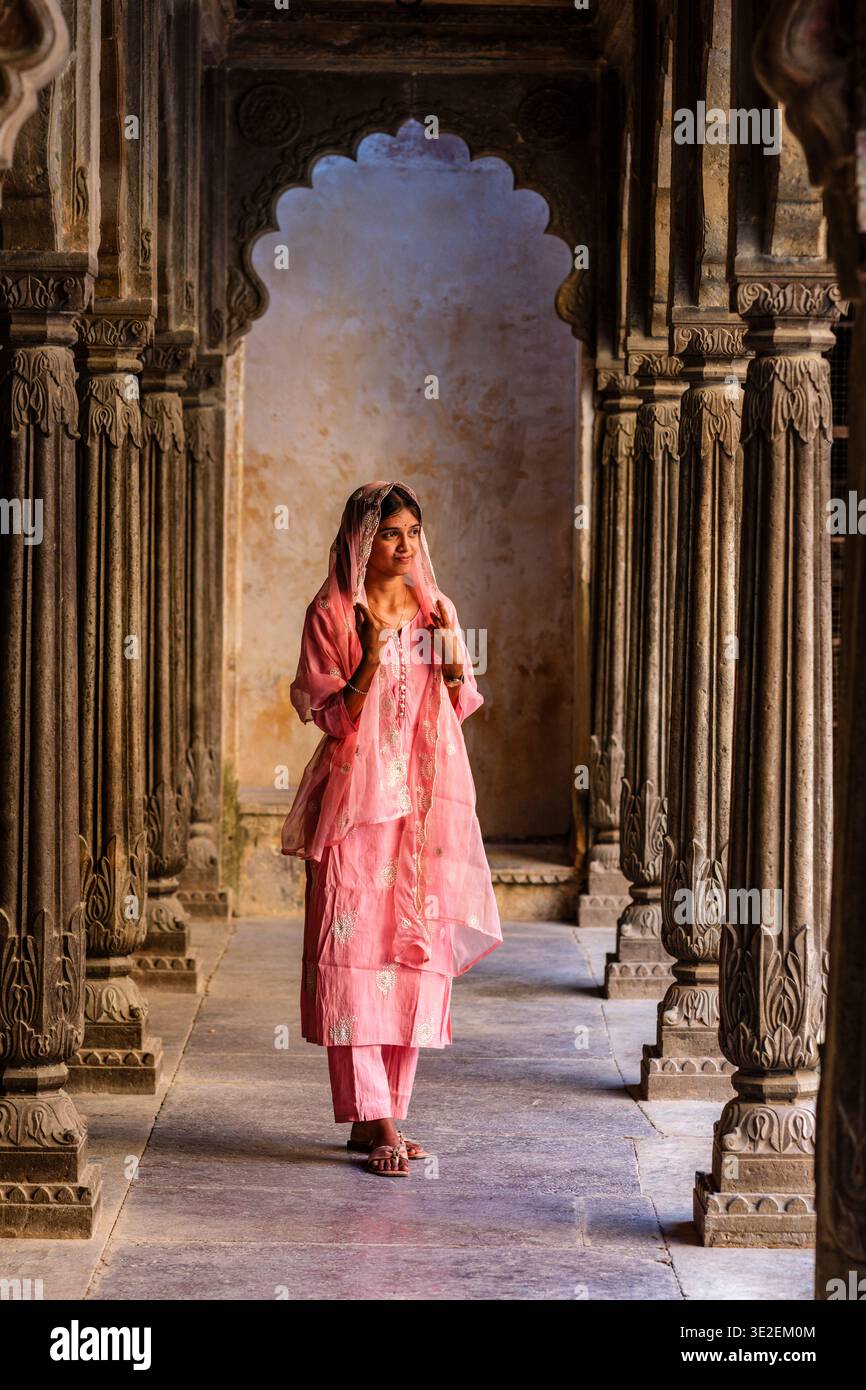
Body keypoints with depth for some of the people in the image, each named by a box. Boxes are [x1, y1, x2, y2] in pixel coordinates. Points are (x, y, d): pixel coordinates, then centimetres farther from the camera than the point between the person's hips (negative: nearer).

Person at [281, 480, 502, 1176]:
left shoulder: (438, 609, 10)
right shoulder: (331, 615, -1)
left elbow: (460, 710, 15)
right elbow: (331, 718, -4)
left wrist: (456, 669, -5)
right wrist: (370, 665, -19)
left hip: (427, 800, 4)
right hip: (359, 797, -4)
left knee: (418, 950, 3)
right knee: (356, 950, -9)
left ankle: (381, 1115, 12)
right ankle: (374, 1120, -6)